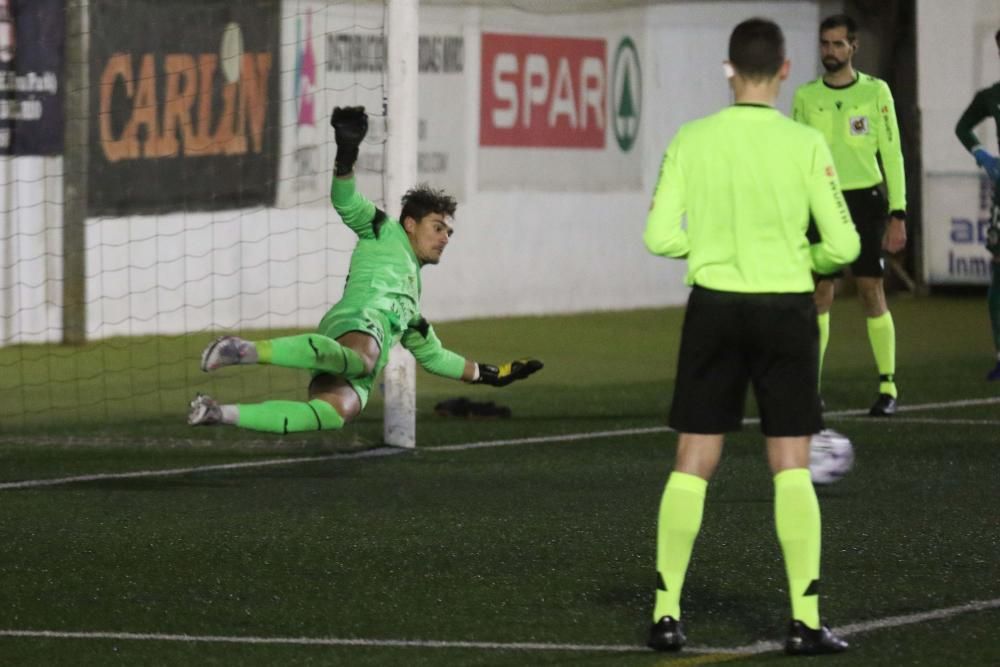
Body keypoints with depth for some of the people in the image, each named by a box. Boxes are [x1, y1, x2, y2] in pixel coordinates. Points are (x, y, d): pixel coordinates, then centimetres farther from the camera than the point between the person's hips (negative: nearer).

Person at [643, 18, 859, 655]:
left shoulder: (692, 140, -4)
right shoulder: (805, 144, -8)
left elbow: (660, 236, -5)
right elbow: (842, 245, -8)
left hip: (714, 308, 1)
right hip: (786, 309, -1)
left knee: (693, 464, 9)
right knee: (792, 467, 4)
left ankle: (667, 612, 7)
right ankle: (805, 620, 1)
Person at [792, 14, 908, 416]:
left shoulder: (875, 92, 1)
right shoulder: (806, 96, 7)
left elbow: (892, 155, 2)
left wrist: (898, 215, -4)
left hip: (864, 201, -2)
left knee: (871, 291, -3)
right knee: (819, 294, -1)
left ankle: (887, 387, 4)